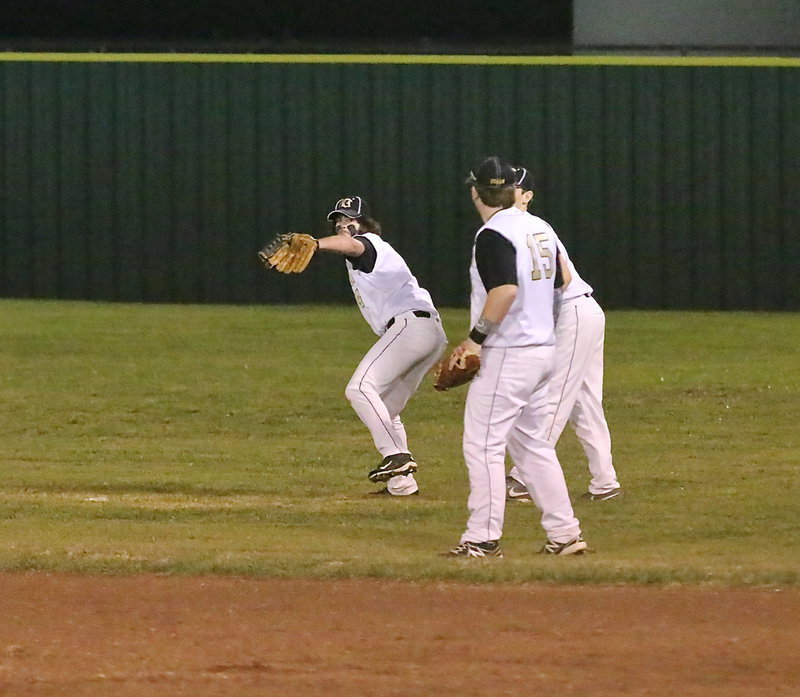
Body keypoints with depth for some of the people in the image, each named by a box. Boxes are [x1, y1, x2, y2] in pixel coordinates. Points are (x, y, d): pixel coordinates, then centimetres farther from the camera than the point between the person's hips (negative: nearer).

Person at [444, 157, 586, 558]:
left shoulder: (494, 235, -14)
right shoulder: (541, 229, 12)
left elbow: (505, 289, -27)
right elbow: (557, 283, 20)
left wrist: (476, 337, -20)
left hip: (507, 354, -9)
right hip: (543, 348, 9)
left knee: (483, 443, -5)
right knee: (533, 444, 15)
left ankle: (484, 538, -7)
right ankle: (564, 534, 14)